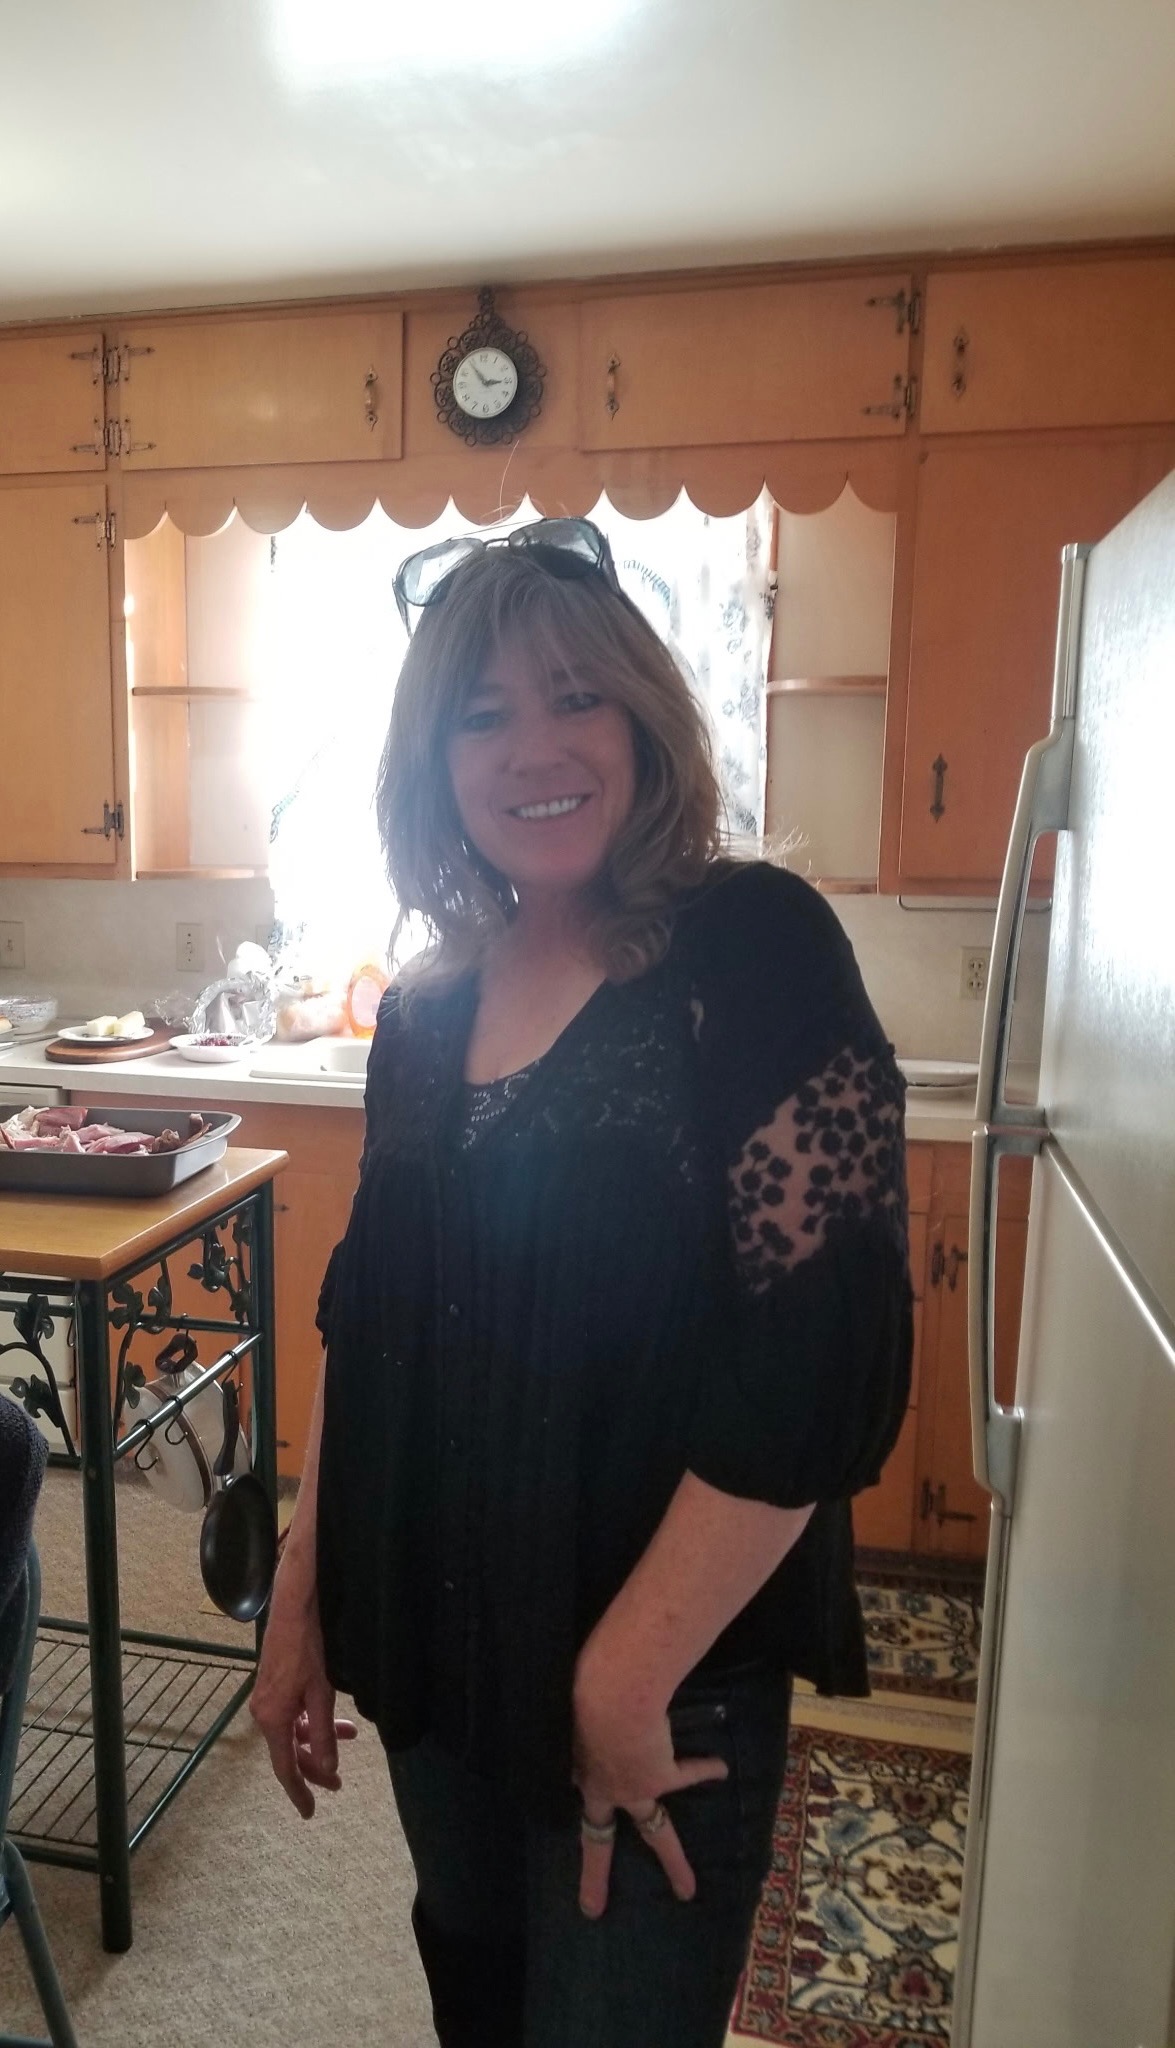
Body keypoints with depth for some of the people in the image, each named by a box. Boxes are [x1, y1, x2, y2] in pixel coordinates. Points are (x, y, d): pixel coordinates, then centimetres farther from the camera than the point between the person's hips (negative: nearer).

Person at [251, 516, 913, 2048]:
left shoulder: (753, 949, -17)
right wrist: (301, 1600, 8)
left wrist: (627, 1680, -18)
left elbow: (824, 1364, -22)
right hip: (436, 1655, 6)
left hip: (665, 1681, -5)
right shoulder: (429, 1007, 1)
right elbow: (367, 1323, 8)